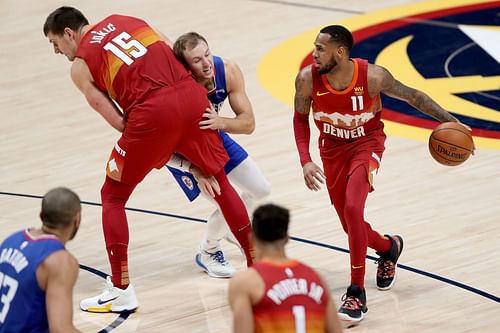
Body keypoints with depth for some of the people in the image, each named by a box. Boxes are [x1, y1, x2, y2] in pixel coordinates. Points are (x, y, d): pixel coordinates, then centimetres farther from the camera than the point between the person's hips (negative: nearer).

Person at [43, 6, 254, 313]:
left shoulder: (80, 65, 9)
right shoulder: (122, 20, 24)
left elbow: (120, 122, 5)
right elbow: (175, 52, 19)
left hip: (153, 113, -5)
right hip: (192, 93, 5)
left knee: (113, 197, 13)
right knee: (219, 180, 24)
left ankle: (122, 292, 11)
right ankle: (257, 264, 31)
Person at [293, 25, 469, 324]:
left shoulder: (373, 76, -27)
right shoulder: (307, 79, -21)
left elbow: (411, 96, -10)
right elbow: (301, 118, -3)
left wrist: (450, 121, -14)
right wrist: (305, 161, -14)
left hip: (366, 143, -4)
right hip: (332, 149, 4)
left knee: (352, 208, -27)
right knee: (351, 226, 9)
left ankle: (357, 294, -17)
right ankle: (389, 248, 45)